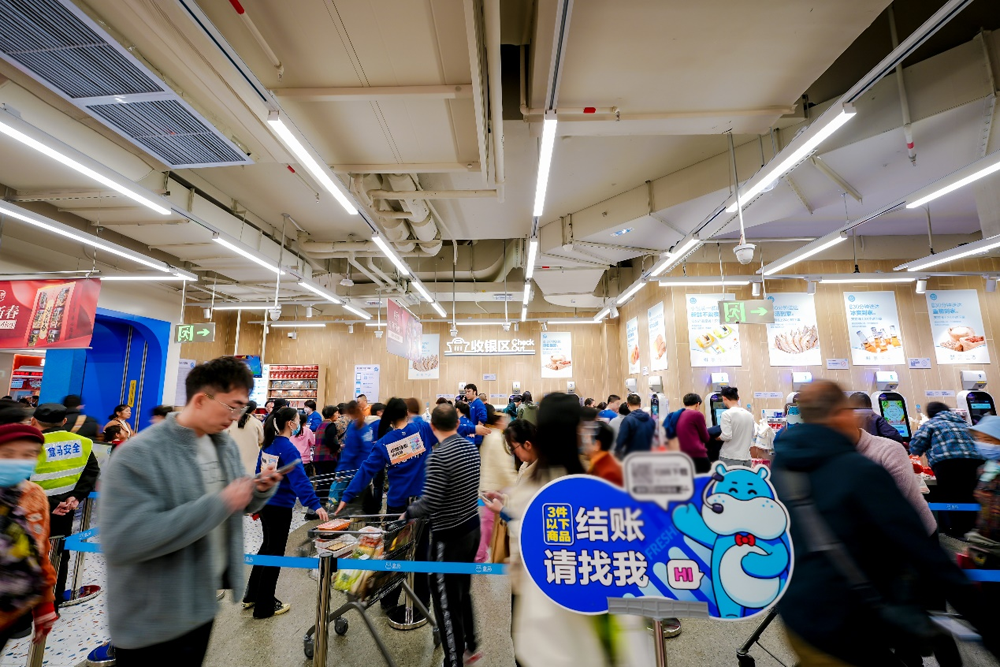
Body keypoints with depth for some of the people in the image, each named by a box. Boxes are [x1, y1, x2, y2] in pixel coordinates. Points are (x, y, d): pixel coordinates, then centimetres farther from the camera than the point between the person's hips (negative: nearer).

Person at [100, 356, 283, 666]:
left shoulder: (226, 445, -1)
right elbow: (121, 543, -32)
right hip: (152, 622, -7)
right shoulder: (137, 456, -24)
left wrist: (260, 490, -14)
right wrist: (218, 503, -33)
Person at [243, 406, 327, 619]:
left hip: (264, 502, 8)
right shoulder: (288, 449, -22)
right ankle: (264, 607, 22)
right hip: (279, 506, -8)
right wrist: (315, 505, -36)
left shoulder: (268, 445, 2)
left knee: (267, 546, 25)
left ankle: (252, 596, 39)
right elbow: (299, 479, -31)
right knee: (275, 553, 7)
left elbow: (260, 472, 12)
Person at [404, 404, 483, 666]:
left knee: (446, 604, 9)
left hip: (449, 538, -8)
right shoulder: (472, 448, 1)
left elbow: (429, 504, -25)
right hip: (472, 529, 8)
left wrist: (408, 512, -4)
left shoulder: (439, 456, -23)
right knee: (463, 592, 26)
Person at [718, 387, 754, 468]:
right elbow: (752, 435, 15)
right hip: (746, 459, 6)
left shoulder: (727, 414, -12)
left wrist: (717, 437, 1)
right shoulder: (749, 415, 7)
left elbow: (726, 436, -18)